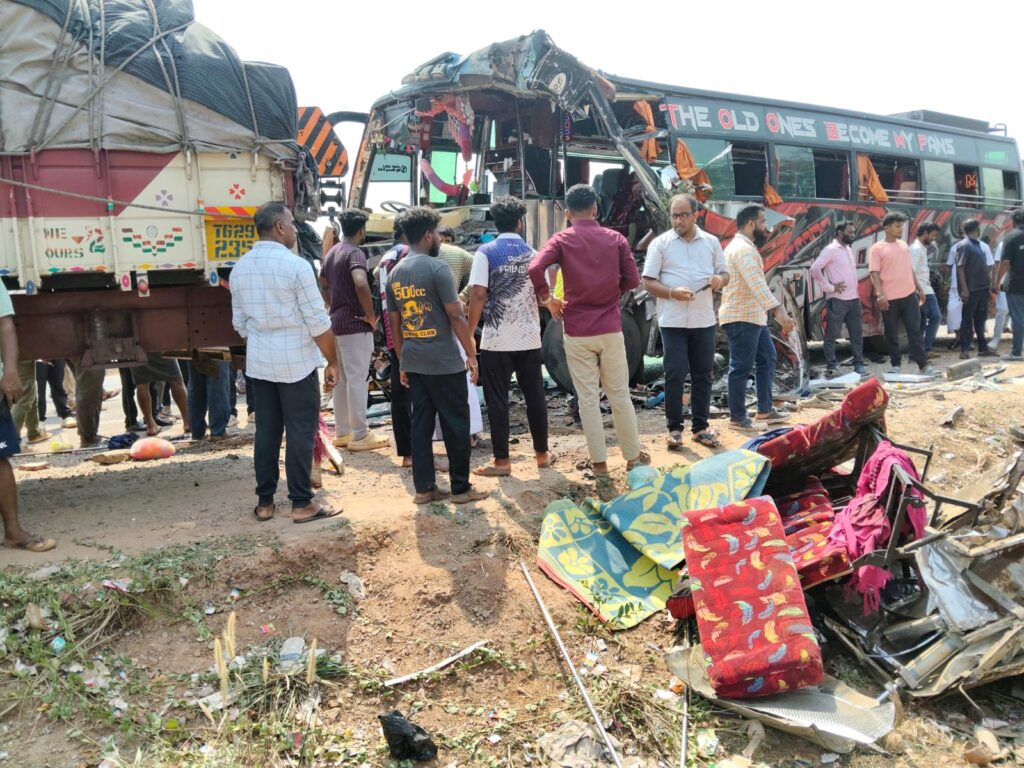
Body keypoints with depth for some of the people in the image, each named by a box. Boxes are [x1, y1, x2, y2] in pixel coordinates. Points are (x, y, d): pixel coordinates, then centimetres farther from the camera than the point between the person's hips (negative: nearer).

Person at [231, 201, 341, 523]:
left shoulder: (239, 268, 7)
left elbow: (240, 322, 13)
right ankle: (302, 504, 7)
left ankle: (265, 502, 19)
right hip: (296, 362, -6)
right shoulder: (296, 265, -13)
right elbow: (318, 322, -13)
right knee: (300, 432, 1)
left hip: (258, 362, 6)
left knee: (266, 431, 12)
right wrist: (333, 362, -5)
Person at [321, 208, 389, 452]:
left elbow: (322, 284, 23)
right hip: (355, 323, -9)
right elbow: (361, 284, -32)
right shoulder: (355, 253, -15)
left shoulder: (331, 253, 13)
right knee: (356, 379, -4)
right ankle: (360, 435, 1)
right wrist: (371, 316, -21)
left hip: (336, 322, 9)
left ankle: (342, 432, 20)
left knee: (341, 379, 13)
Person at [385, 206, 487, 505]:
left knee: (421, 423, 11)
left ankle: (424, 487, 15)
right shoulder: (437, 268, -12)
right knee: (456, 424, 3)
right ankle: (461, 488, 10)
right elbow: (456, 316, -14)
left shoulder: (394, 273, 10)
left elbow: (394, 323, 13)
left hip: (413, 361, 7)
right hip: (444, 361, -7)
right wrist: (471, 354, -6)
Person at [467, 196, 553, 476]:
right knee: (535, 395, 13)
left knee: (497, 399, 4)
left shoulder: (486, 252, -6)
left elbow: (479, 296, -13)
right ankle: (542, 453, 23)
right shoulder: (533, 253, 4)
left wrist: (468, 334, -7)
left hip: (497, 339, -3)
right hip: (530, 337, 4)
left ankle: (502, 461, 8)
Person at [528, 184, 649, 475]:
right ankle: (633, 455, 22)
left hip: (577, 331, -1)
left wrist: (547, 299, -4)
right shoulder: (616, 238, 3)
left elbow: (535, 269, -19)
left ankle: (599, 461, 12)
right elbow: (632, 280, 0)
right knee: (619, 394, 12)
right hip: (610, 328, 2)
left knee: (588, 398, 6)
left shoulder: (562, 240, -2)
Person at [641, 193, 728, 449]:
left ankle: (700, 427, 18)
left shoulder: (711, 242, 9)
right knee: (675, 375, -2)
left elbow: (724, 274, 15)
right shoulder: (660, 243, -1)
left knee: (703, 374, 8)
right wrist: (672, 292, -20)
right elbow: (648, 282, -3)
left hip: (704, 320, 3)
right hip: (673, 321, -3)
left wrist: (720, 280, -9)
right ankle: (674, 428, 9)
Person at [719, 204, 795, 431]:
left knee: (767, 359, 15)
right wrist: (779, 311, -36)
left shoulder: (745, 247, 18)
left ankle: (765, 410, 22)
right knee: (741, 368, -4)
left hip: (753, 316, 11)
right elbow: (757, 285, -30)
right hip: (741, 318, -11)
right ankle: (737, 417, 6)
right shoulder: (742, 249, -18)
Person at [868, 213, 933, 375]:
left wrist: (919, 288, 19)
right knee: (892, 333, 4)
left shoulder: (904, 245, 14)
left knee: (915, 330, 3)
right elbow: (874, 273, -11)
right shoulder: (877, 248, -5)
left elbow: (909, 268, 21)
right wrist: (880, 294, -22)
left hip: (909, 295, 5)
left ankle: (923, 364, 4)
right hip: (890, 298, -5)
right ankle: (895, 364, 16)